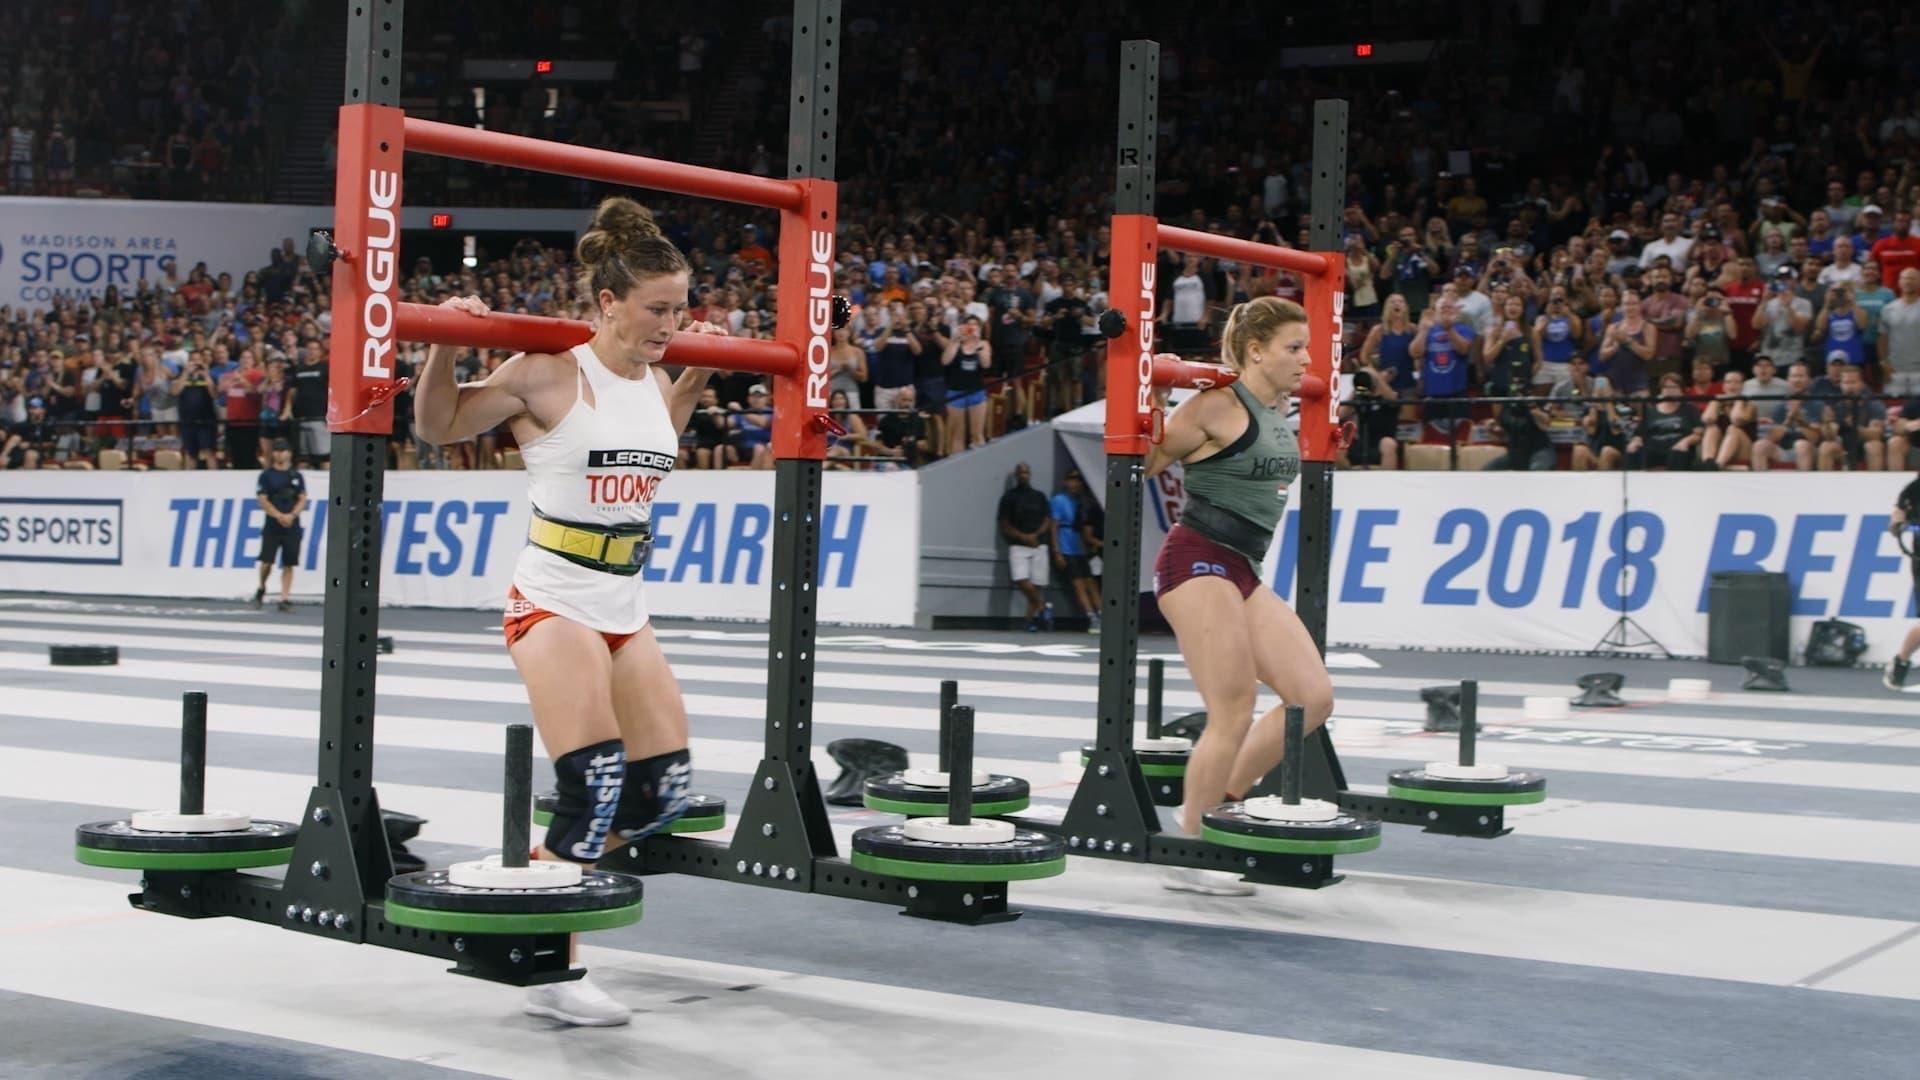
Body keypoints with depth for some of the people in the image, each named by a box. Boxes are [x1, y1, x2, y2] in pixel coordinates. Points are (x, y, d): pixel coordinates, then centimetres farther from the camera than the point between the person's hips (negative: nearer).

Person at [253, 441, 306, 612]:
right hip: (272, 526, -2)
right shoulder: (266, 475, 2)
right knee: (267, 561, -6)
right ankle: (261, 588, 21)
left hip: (292, 526, 2)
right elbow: (263, 500, -4)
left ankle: (285, 598, 2)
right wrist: (279, 516, -16)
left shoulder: (296, 476, 9)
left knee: (288, 564, 0)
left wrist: (291, 515, -13)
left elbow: (302, 500, 4)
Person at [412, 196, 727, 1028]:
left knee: (664, 787, 6)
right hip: (554, 604, -8)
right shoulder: (548, 375, -13)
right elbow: (437, 425, -4)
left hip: (626, 609, 8)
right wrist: (446, 343, -19)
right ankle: (551, 974, -3)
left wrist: (698, 371, 25)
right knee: (595, 786, -15)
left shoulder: (654, 381, 6)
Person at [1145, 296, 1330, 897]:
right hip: (1198, 561, -9)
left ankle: (1218, 805, 17)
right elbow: (1141, 463, -9)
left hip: (1244, 571, 9)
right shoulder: (1218, 406, -12)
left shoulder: (1277, 409, 12)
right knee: (1234, 714, -8)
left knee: (1313, 698, 3)